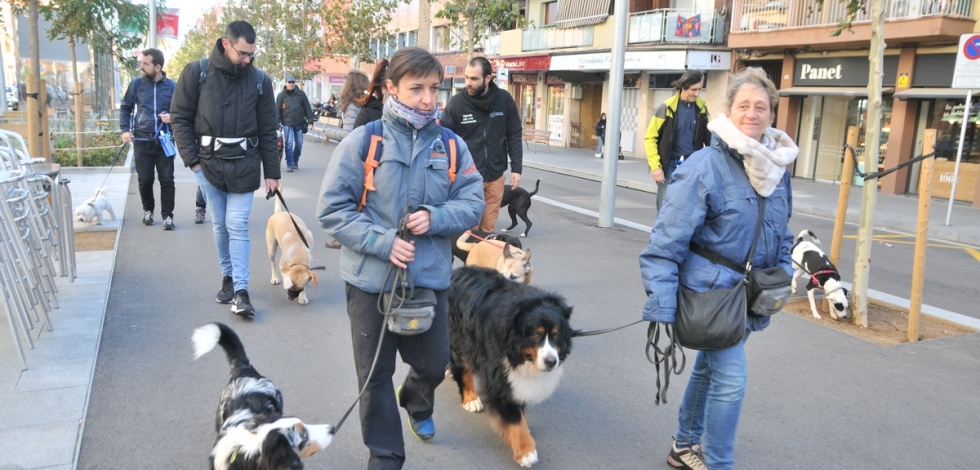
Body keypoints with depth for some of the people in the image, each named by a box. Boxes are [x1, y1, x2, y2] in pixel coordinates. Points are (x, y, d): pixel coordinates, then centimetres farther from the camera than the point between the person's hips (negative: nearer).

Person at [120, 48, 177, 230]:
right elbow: (125, 107, 11)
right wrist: (125, 129, 0)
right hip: (142, 141, 1)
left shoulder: (171, 86, -2)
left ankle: (167, 215, 9)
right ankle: (148, 210, 28)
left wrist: (172, 117, -13)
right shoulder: (136, 84, 2)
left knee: (167, 180, 0)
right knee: (144, 180, 7)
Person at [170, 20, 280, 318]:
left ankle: (240, 290, -2)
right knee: (220, 225, 9)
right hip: (208, 163, 1)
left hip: (244, 165, 0)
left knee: (237, 226, -4)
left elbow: (267, 130, 3)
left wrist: (271, 172, 2)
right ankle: (228, 277, 25)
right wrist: (192, 159, -7)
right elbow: (180, 117, 0)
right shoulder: (197, 72, -4)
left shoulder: (260, 80, -1)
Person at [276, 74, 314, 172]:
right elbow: (277, 110, 0)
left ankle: (295, 161, 27)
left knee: (299, 144, 8)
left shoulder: (301, 94, 4)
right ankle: (290, 164, -2)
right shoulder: (281, 95, 2)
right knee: (289, 143, -8)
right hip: (287, 123, -2)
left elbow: (307, 108, 4)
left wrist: (310, 121, -1)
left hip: (299, 123, 2)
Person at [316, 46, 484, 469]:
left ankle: (416, 403, 53)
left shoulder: (451, 145, -1)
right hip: (371, 279, -2)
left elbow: (473, 203, 1)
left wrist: (435, 218, -17)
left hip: (430, 277, 3)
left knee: (433, 363, 17)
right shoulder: (363, 141, -10)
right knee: (376, 375, 11)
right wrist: (382, 242, -20)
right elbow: (332, 208, -10)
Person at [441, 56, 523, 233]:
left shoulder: (504, 100, -2)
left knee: (488, 228, 11)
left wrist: (516, 168, -1)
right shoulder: (456, 103, -9)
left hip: (495, 176, 2)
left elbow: (514, 136, 4)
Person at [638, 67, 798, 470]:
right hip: (711, 289, -7)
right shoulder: (705, 167, -19)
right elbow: (667, 240, -21)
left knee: (711, 367, 20)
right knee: (730, 378, -10)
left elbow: (783, 235, 18)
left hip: (748, 293, 8)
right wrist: (660, 306, -24)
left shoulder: (778, 168, 4)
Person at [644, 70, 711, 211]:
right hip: (670, 165, -3)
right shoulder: (667, 108, -8)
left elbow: (709, 136, 13)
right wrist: (655, 166, -12)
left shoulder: (702, 108, 4)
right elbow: (650, 138, -6)